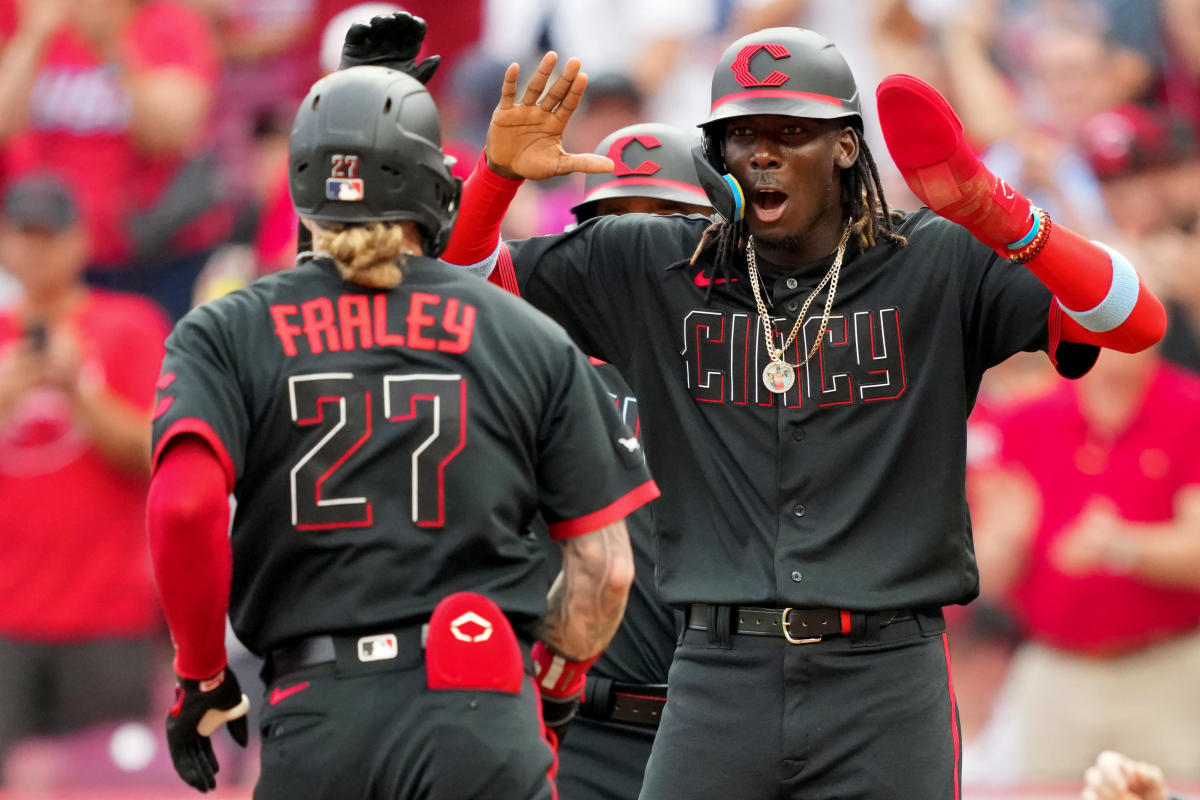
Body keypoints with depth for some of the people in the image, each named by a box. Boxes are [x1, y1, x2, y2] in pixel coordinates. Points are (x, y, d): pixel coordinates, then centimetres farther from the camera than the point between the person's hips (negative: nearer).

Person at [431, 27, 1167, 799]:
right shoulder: (651, 268, 9)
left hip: (886, 678, -2)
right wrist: (499, 175, -7)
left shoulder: (939, 265, 1)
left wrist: (990, 211, -24)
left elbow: (1136, 321, -10)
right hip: (721, 673, 2)